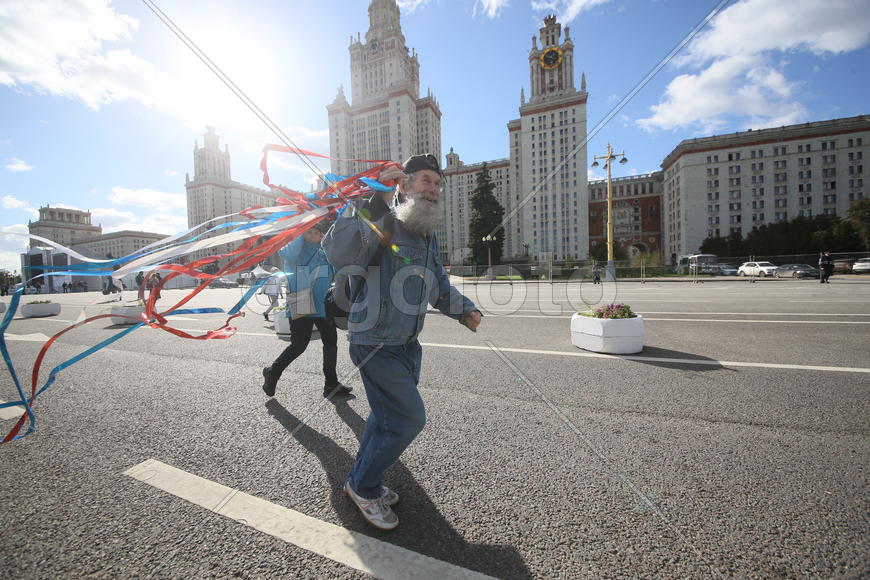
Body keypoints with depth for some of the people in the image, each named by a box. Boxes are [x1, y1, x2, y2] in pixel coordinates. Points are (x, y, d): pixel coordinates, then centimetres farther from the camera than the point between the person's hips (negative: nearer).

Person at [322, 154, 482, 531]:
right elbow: (338, 252, -35)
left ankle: (361, 482, 44)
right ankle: (363, 487, 26)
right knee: (408, 420, -2)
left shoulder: (428, 237, 11)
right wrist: (376, 202, -38)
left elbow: (440, 285, 21)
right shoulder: (380, 223, -16)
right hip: (376, 344, -8)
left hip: (407, 344, 9)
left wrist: (464, 310, 8)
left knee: (388, 414, 20)